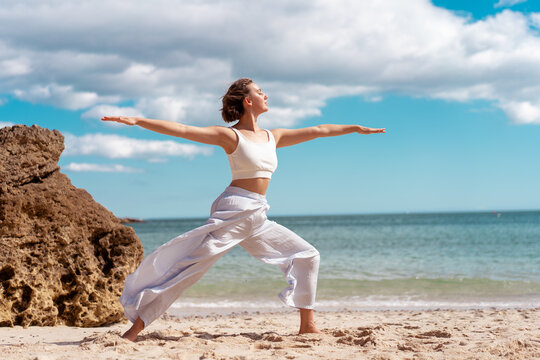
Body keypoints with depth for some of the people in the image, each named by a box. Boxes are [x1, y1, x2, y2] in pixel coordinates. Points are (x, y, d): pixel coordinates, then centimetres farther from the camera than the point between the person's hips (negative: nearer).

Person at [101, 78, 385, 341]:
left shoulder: (273, 137, 15)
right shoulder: (230, 136, -4)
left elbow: (318, 131, 23)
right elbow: (181, 130, -13)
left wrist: (356, 128, 28)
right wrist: (138, 121, -21)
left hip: (258, 219, 8)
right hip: (233, 211, -8)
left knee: (307, 256, 8)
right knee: (189, 268, -14)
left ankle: (307, 325, 14)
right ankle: (134, 329, -12)